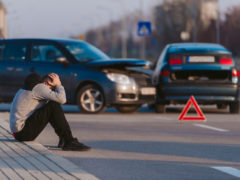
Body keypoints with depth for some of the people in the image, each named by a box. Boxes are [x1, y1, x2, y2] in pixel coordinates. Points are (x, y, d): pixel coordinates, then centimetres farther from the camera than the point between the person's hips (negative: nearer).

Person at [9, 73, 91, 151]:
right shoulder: (39, 87, -12)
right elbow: (62, 99, -24)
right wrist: (58, 85, -6)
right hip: (22, 133, -11)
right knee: (53, 106, -16)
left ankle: (63, 139, 10)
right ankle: (69, 142, -16)